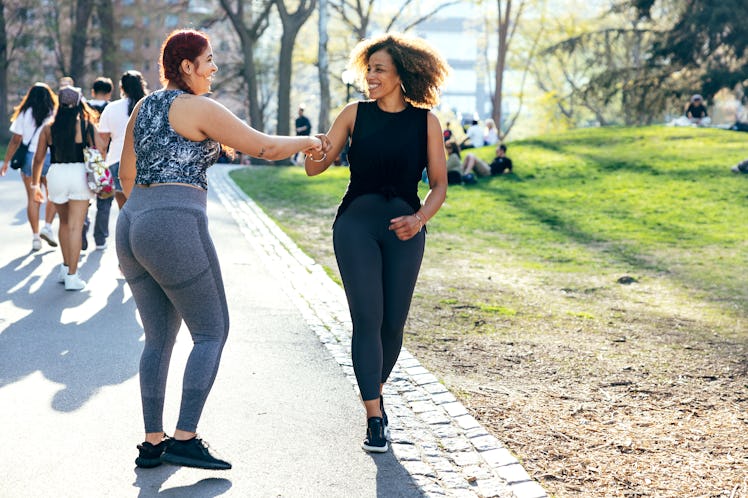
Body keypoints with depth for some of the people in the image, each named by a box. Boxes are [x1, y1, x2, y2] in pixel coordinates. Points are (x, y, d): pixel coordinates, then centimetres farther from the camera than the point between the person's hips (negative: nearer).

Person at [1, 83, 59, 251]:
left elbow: (15, 141, 1)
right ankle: (47, 227, 1)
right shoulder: (55, 115, -2)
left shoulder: (24, 114, 2)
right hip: (50, 158, -1)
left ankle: (36, 236, 6)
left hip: (28, 157, 1)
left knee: (33, 198, 6)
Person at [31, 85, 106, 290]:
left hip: (56, 174, 2)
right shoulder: (87, 125, 0)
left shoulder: (48, 128, 5)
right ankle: (72, 276, -3)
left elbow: (38, 158, 8)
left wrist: (35, 184, 20)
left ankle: (65, 267, 27)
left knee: (64, 222, 23)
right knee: (75, 227, -1)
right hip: (80, 174, -2)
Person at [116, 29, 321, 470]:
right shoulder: (199, 108, -6)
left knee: (160, 338, 14)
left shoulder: (144, 107, 17)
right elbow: (265, 147, -4)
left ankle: (153, 443, 14)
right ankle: (185, 439, -6)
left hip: (132, 224, 8)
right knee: (213, 332, 1)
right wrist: (307, 141, 13)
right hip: (176, 227, -8)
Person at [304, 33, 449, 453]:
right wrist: (313, 152, -21)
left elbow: (439, 185, 3)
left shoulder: (426, 122, 0)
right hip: (356, 223, 0)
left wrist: (419, 218, -16)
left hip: (404, 229, 1)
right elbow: (317, 167, 2)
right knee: (367, 319, -8)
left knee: (394, 322, 2)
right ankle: (375, 418, -5)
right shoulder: (356, 114, 2)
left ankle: (376, 390, 30)